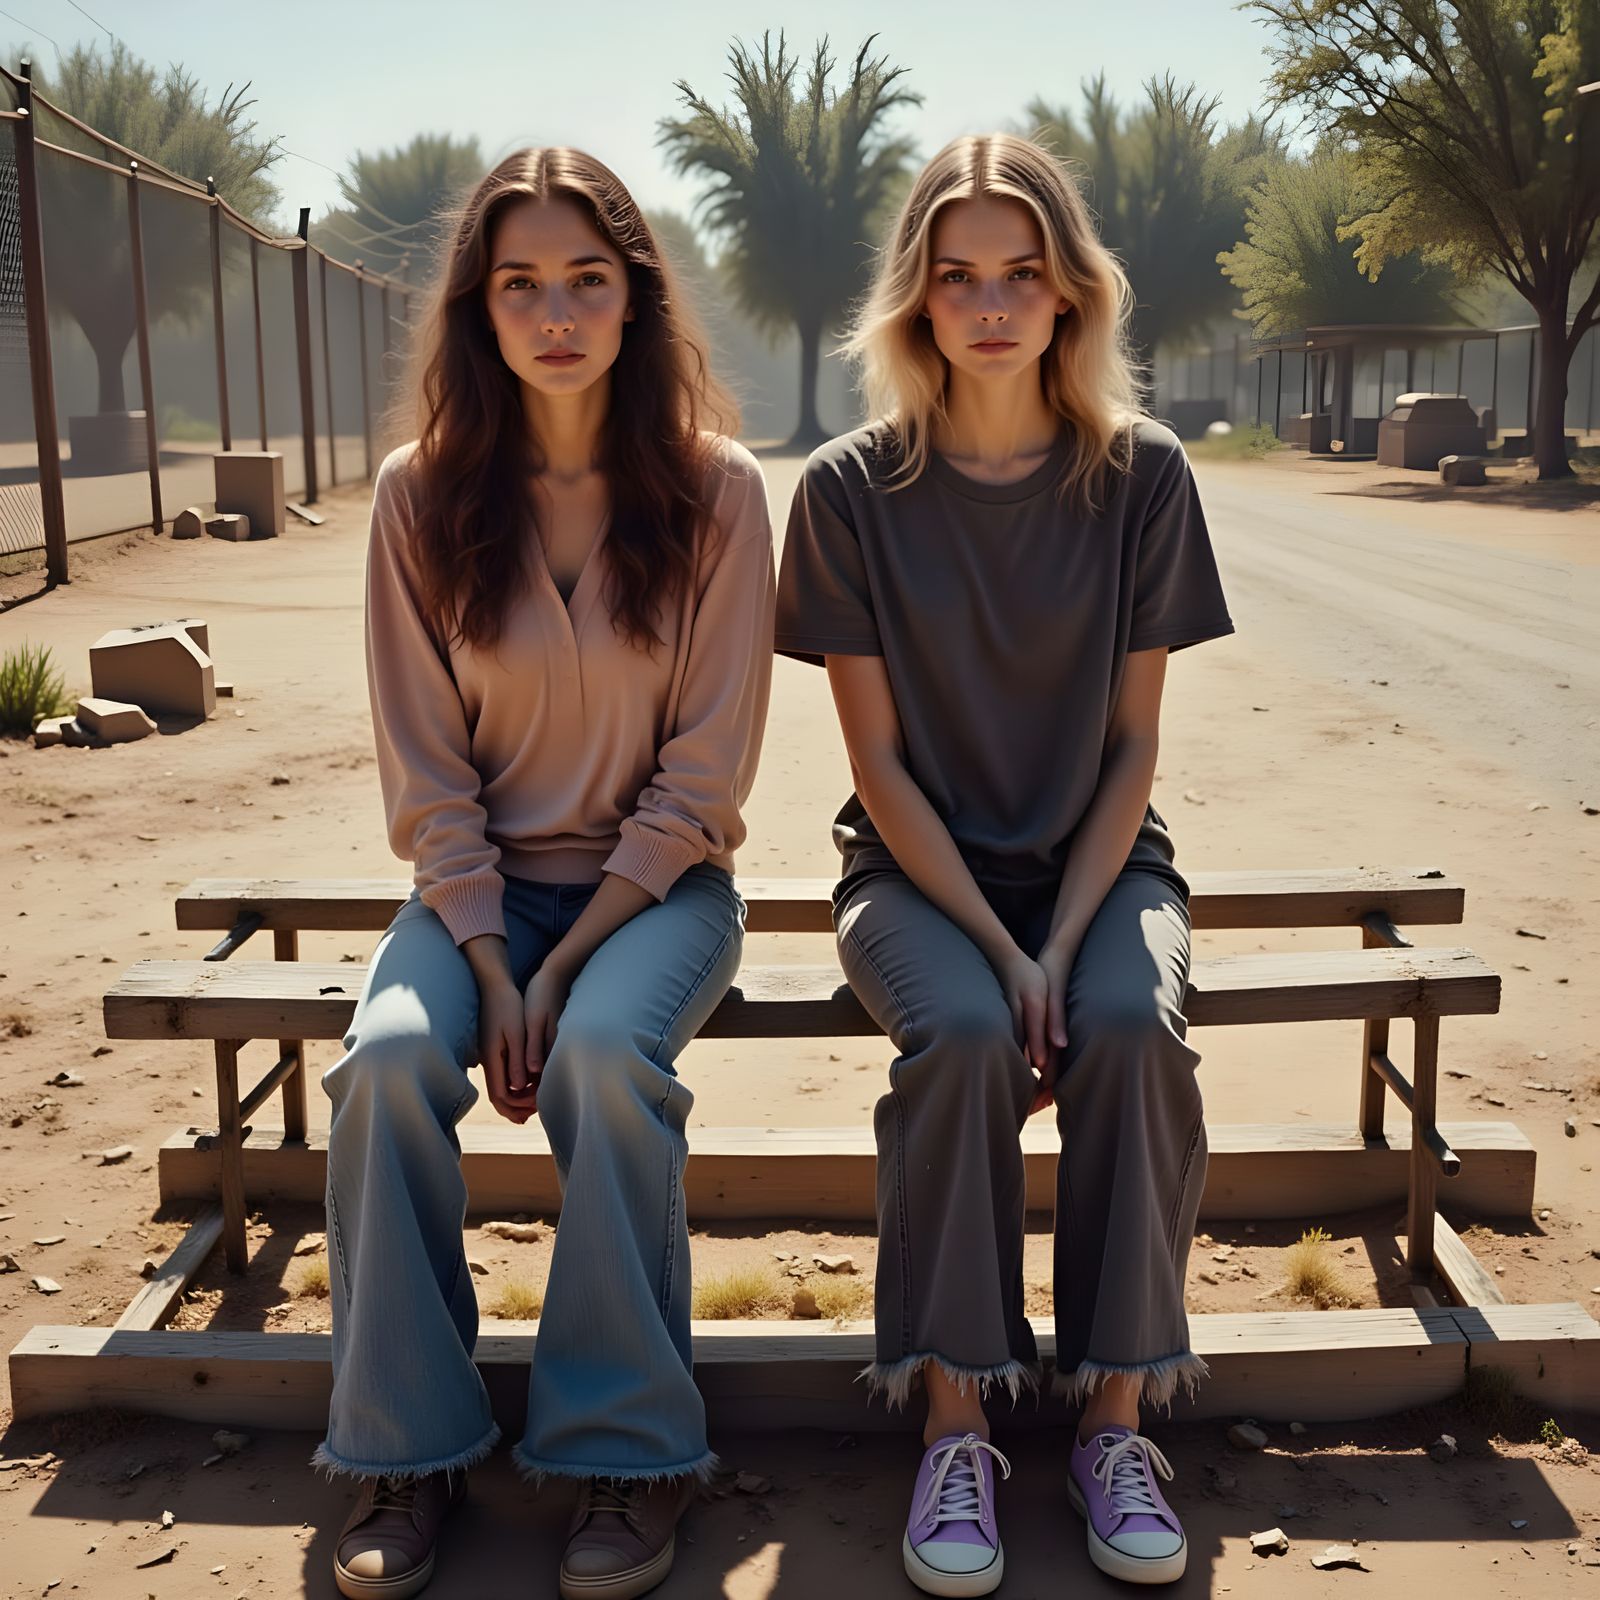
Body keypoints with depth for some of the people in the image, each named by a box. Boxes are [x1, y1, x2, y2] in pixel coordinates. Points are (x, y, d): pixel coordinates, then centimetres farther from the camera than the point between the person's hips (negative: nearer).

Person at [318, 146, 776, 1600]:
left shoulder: (716, 489, -7)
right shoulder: (423, 496, -2)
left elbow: (704, 772, -9)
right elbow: (427, 772, -2)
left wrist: (566, 966, -15)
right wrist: (489, 963, -13)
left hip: (657, 880, -2)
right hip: (482, 881, 2)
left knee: (606, 1052, -31)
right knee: (387, 1059, -26)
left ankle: (631, 1455, -14)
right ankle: (406, 1454, -8)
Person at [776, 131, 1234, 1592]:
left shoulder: (1142, 478, -4)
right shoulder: (852, 493, -7)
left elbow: (1134, 745, -3)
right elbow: (879, 762, -7)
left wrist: (1063, 944, -15)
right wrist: (999, 951, -17)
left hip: (1099, 859, 1)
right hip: (921, 868, -1)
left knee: (1134, 1028, -30)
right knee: (960, 1035, -32)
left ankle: (1116, 1419, -13)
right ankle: (954, 1427, -15)